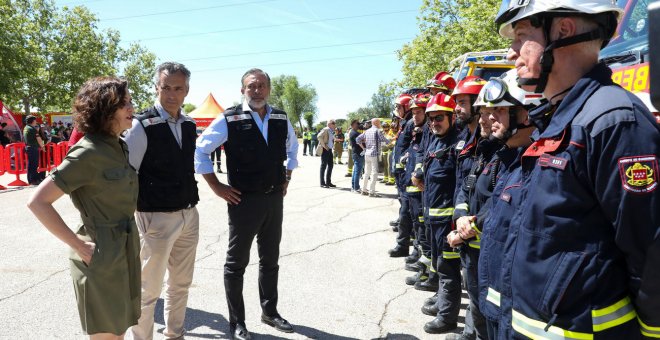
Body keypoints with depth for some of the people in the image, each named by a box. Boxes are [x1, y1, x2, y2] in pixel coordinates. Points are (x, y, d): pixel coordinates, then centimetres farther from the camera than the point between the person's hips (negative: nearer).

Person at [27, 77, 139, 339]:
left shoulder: (119, 147, 7)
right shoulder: (88, 153, -18)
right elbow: (38, 202, -20)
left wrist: (130, 235, 11)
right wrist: (78, 245, -18)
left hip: (124, 252, 8)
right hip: (100, 257, -8)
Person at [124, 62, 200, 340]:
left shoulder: (189, 124, 7)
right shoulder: (142, 125, -13)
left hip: (189, 215, 7)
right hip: (157, 218, -7)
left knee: (181, 283, 19)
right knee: (149, 289, 3)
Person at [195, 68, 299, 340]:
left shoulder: (281, 119, 4)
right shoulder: (229, 119, -11)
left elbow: (292, 149, 22)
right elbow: (200, 151, -6)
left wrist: (286, 178, 13)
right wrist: (216, 187, -8)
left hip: (274, 199, 5)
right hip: (244, 200, -5)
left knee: (270, 260, 17)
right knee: (237, 262, 9)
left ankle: (269, 312, 36)